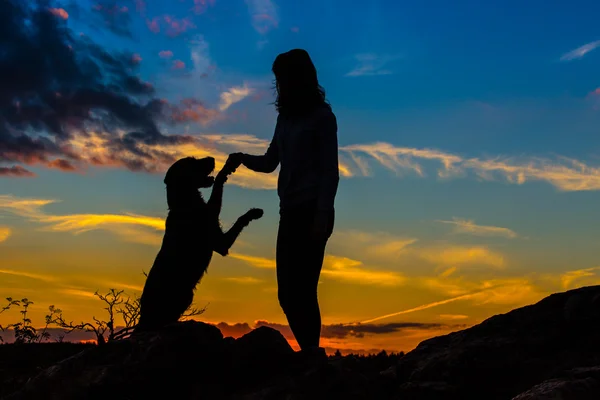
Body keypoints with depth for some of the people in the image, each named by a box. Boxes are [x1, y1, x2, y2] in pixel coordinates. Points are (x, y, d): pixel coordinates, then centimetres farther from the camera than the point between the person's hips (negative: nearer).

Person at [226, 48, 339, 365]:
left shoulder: (321, 115, -1)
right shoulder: (286, 117, 17)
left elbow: (330, 170, -6)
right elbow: (270, 163, 20)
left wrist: (323, 214, -14)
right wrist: (243, 158, 0)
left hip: (312, 211, -7)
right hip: (291, 211, 7)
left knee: (302, 288, -14)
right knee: (288, 291, 4)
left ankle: (312, 353, -9)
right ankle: (311, 354, 13)